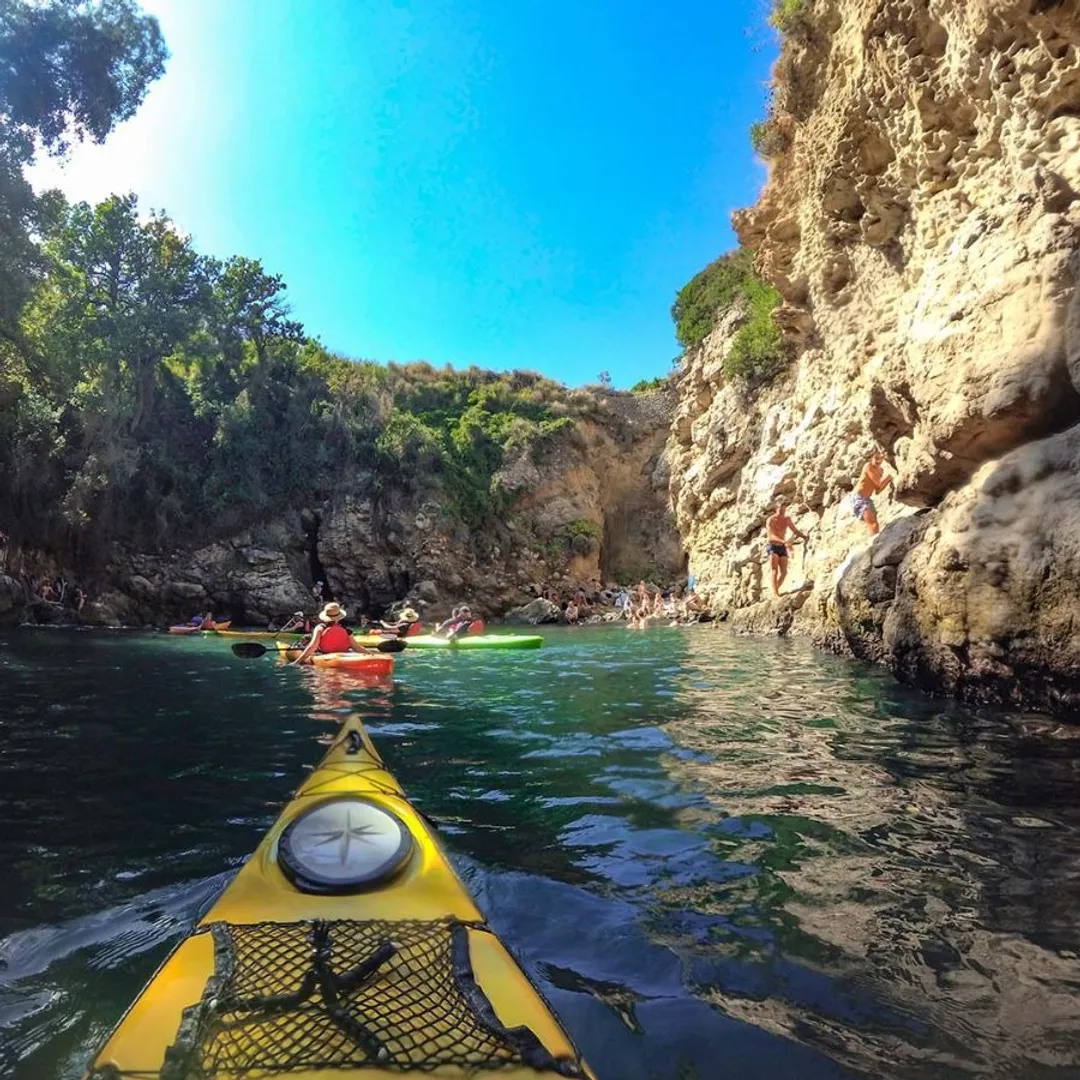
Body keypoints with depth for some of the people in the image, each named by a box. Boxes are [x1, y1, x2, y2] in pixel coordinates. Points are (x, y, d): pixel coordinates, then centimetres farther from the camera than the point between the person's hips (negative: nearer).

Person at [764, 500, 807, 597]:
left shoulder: (787, 519, 5)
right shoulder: (771, 520, -14)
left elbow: (795, 531, 12)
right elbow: (772, 536, -25)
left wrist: (804, 536, -7)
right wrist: (784, 541, -41)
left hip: (782, 548, 6)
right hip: (772, 547, -6)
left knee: (784, 572, -1)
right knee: (775, 571, -18)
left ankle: (776, 590, 16)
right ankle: (775, 593, -23)